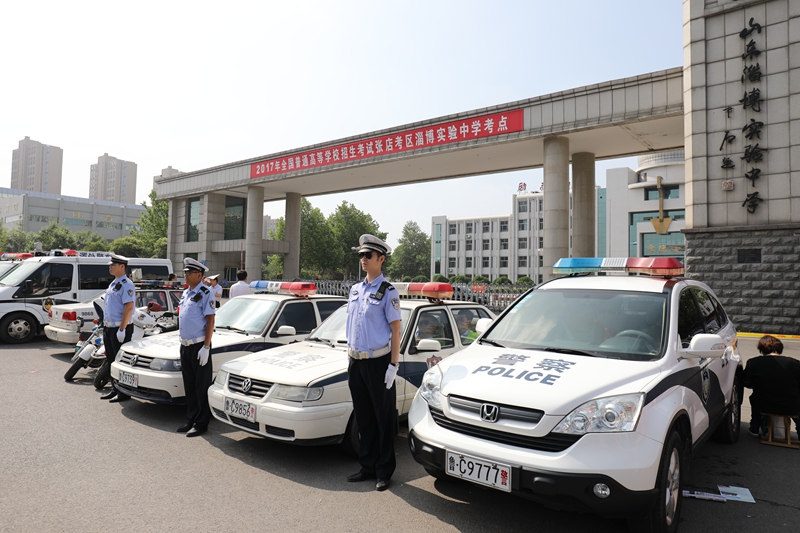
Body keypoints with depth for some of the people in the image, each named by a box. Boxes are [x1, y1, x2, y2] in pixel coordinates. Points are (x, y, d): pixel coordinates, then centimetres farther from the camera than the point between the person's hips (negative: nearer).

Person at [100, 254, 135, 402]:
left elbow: (129, 307, -22)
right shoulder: (113, 284, 17)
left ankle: (124, 392, 3)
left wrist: (122, 329, -24)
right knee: (111, 360, 16)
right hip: (109, 328, 10)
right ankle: (114, 389, 26)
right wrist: (105, 326, 20)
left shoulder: (126, 284, -15)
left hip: (120, 328, -10)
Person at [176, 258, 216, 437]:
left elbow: (210, 321, -15)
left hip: (199, 346, -8)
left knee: (202, 387, 0)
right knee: (189, 386, 15)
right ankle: (191, 420, 25)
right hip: (185, 345, 8)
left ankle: (201, 423, 7)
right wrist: (182, 342, 17)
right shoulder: (185, 293, 15)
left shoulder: (205, 293, -11)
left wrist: (206, 347, -19)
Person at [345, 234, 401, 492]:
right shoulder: (355, 289, 12)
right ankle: (367, 467, 27)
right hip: (356, 362, 7)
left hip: (378, 362, -6)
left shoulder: (387, 291, -7)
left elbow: (395, 330, -10)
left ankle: (384, 472, 16)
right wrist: (350, 359, 13)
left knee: (384, 420, 4)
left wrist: (393, 366, -15)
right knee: (363, 419, 15)